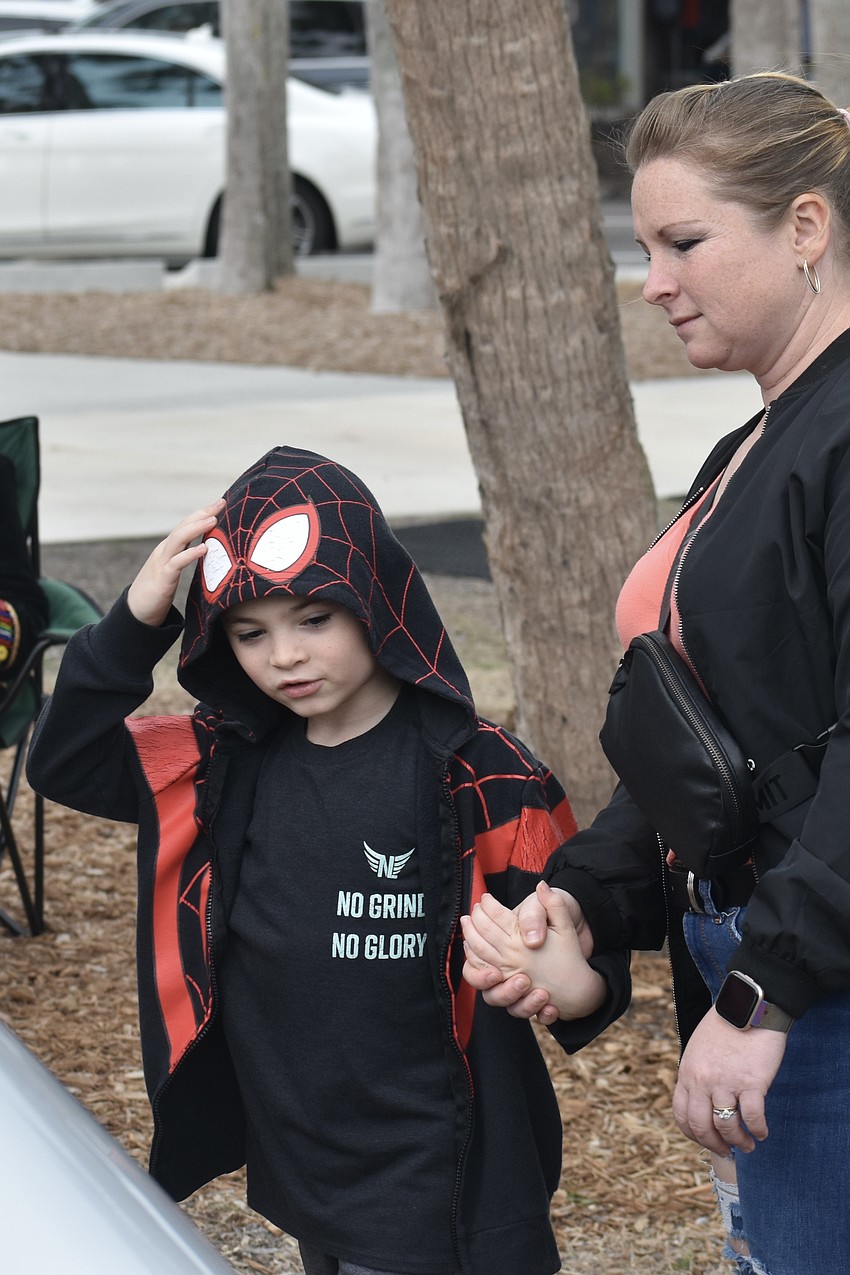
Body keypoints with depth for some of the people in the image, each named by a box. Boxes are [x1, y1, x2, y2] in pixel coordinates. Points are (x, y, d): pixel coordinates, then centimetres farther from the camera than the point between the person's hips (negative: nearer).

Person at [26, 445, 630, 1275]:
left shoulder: (474, 771, -13)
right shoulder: (229, 765, 2)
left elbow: (564, 926, -10)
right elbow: (64, 765, 6)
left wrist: (579, 987, -33)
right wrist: (134, 624, -6)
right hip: (296, 1169, 5)